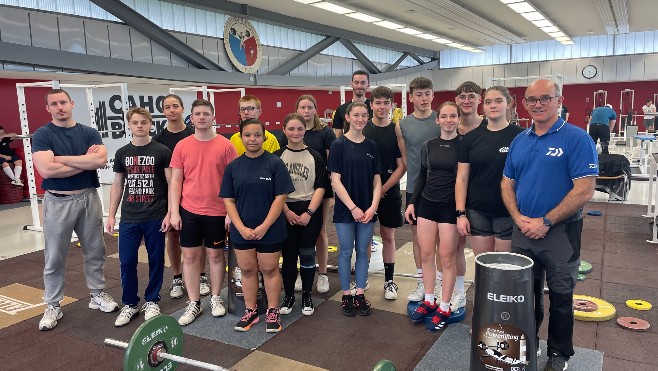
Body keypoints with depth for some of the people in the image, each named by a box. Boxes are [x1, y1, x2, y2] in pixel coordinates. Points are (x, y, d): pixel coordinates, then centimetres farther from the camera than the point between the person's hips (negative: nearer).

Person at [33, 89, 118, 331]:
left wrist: (63, 159, -14)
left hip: (88, 198, 3)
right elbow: (46, 169, -19)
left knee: (94, 251, 13)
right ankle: (53, 306, 20)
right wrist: (86, 161, -12)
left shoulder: (89, 133, 4)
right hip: (58, 201, -3)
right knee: (55, 257, 6)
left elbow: (101, 159, -14)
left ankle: (97, 295, 29)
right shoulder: (42, 135, -4)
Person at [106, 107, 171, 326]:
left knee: (156, 260, 7)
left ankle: (151, 302, 24)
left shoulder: (162, 151, -3)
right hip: (129, 218, 3)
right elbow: (117, 185, 12)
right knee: (127, 261, 3)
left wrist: (169, 213, -9)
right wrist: (111, 215, 9)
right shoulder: (122, 153, 7)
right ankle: (129, 304, 20)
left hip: (155, 217, -2)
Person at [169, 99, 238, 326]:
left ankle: (215, 298, 27)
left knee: (215, 255, 10)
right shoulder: (182, 146, 2)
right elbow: (175, 181, 3)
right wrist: (174, 212, -3)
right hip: (189, 211, 2)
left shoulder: (225, 145, -4)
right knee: (190, 256, 7)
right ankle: (194, 304, 20)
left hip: (217, 211, -2)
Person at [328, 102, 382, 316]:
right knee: (346, 252, 6)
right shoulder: (338, 145, -5)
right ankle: (346, 296, 19)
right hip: (345, 209, -3)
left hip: (367, 210, 3)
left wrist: (373, 206, -8)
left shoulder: (372, 146, 6)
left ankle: (360, 294, 22)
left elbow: (376, 180, 5)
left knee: (363, 251, 10)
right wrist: (353, 207, -15)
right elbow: (335, 180, -10)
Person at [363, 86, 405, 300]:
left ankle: (389, 282, 21)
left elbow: (401, 166, -3)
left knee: (388, 236, 9)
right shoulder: (361, 128, -1)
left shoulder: (397, 130, -1)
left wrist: (382, 189, -10)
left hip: (389, 192, 0)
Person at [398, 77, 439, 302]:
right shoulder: (403, 125, 2)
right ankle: (422, 283, 24)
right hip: (414, 189, 2)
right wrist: (417, 177, 1)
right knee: (417, 236, 10)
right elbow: (404, 159, 7)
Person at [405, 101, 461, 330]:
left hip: (450, 207, -4)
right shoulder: (429, 146, 7)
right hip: (427, 204, 4)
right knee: (426, 254, 9)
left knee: (447, 257, 3)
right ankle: (429, 300, 25)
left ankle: (444, 307, 16)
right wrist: (412, 202, 10)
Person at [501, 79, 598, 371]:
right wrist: (519, 218, -6)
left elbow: (584, 191, -17)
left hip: (560, 232, -5)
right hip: (523, 230, 5)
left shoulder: (577, 139, -11)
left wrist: (545, 222, -18)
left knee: (560, 296, 10)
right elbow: (507, 184, 10)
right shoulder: (519, 141, 6)